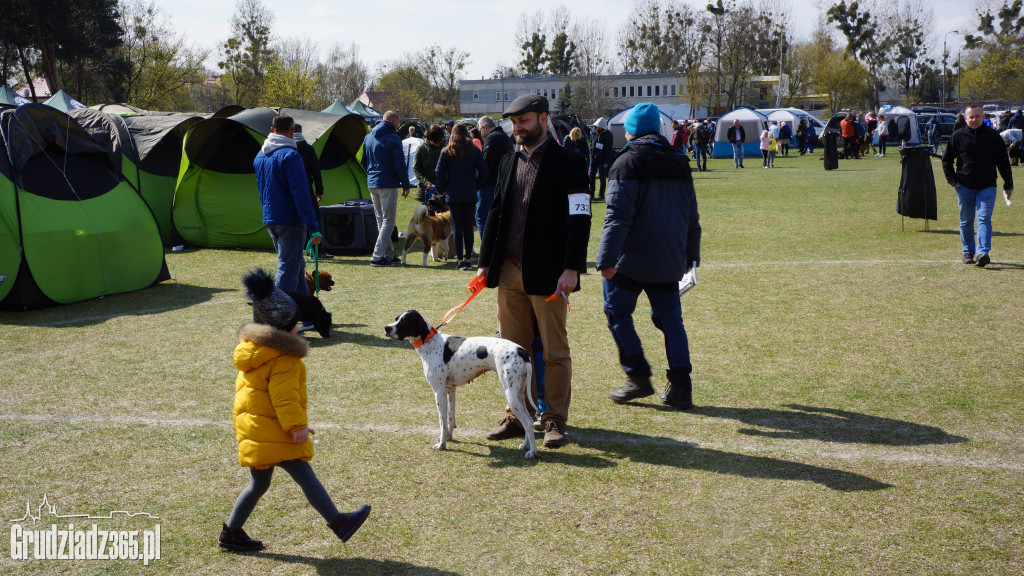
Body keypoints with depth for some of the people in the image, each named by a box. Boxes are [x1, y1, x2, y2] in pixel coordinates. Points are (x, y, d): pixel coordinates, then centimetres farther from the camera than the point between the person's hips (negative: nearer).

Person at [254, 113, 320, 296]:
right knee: (288, 269, -3)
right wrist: (314, 227, -20)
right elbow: (300, 193, -20)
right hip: (291, 221, -9)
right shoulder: (290, 155, -16)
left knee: (297, 265, 20)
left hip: (270, 221, 9)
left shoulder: (260, 156, 11)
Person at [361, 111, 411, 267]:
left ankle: (389, 255, 19)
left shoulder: (368, 138, 12)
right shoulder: (393, 139, -11)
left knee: (381, 220, 15)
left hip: (371, 184, 8)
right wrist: (405, 185, -5)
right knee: (388, 221, -4)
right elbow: (400, 165, -13)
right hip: (388, 184, -7)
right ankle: (377, 257, -10)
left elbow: (364, 161, 19)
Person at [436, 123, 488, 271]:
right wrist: (476, 186, 10)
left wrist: (443, 190, 9)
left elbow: (439, 173, -3)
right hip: (470, 194, 1)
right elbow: (483, 172, -1)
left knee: (457, 227, 2)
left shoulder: (446, 152, -1)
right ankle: (468, 259, 5)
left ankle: (460, 260, 1)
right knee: (468, 227, 5)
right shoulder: (474, 151, 1)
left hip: (453, 195, -1)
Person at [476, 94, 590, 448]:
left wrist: (571, 269, -17)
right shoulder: (509, 162, 15)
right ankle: (518, 417, 19)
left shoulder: (567, 164, -4)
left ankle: (555, 420, 12)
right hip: (509, 271, 6)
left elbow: (579, 218, -9)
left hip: (547, 274, -6)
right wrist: (485, 261, 11)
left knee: (554, 351, 2)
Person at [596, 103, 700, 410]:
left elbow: (618, 215, -18)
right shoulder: (680, 163, 14)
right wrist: (690, 255, 26)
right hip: (669, 261, 6)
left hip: (632, 258, -6)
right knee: (670, 318, 10)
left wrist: (607, 258, -22)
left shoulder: (628, 162, -8)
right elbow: (692, 216, 19)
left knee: (617, 311, 9)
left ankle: (638, 376, 8)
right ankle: (680, 387, 6)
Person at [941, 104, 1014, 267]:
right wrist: (953, 180, 1)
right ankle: (968, 252, 19)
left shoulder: (992, 136, 4)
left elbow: (1003, 161, 9)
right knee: (966, 221, 8)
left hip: (987, 186, -1)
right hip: (964, 186, 1)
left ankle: (983, 252, -19)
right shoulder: (958, 136, 3)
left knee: (984, 219, -11)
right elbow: (946, 160, 11)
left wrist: (1008, 184, 7)